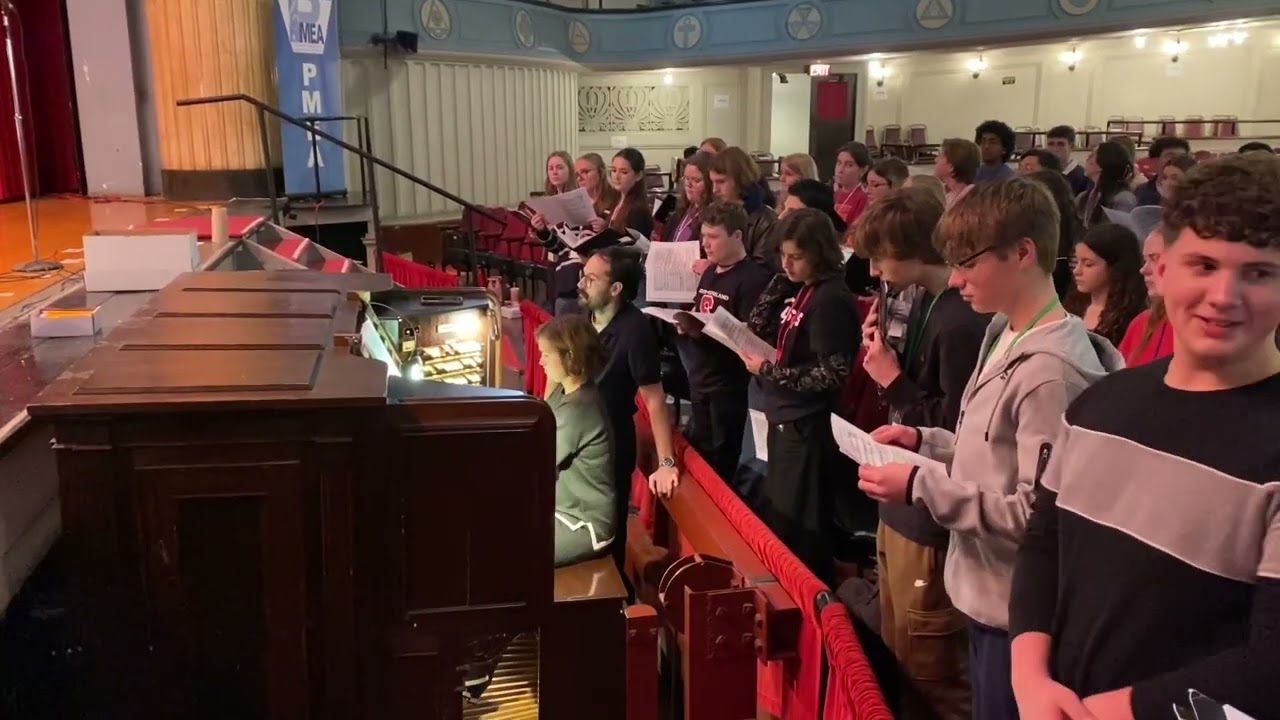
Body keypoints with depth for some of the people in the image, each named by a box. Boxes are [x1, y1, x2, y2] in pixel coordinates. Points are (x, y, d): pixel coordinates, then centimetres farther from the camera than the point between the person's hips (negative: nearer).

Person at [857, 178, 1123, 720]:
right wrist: (925, 441, 2)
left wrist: (922, 485, -25)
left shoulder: (1049, 369, -25)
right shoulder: (1006, 336, 5)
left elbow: (1038, 515, -27)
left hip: (1016, 610, -9)